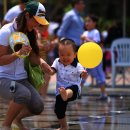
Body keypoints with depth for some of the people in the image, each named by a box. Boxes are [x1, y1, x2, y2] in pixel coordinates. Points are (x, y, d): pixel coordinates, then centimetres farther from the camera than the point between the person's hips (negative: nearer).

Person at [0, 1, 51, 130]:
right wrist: (18, 53, -30)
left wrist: (41, 62, -18)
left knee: (38, 107, -10)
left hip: (21, 78, 7)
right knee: (24, 94, -35)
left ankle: (17, 118, 24)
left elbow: (32, 56, 4)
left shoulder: (29, 33, 9)